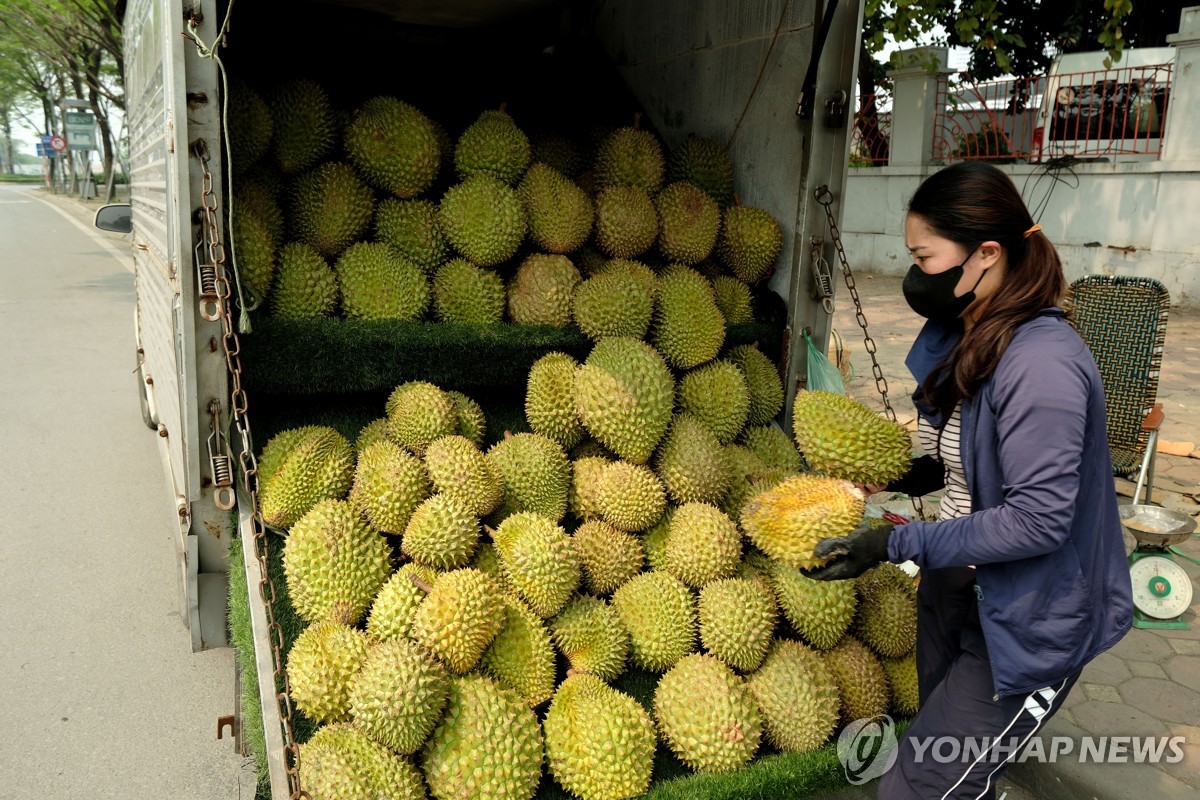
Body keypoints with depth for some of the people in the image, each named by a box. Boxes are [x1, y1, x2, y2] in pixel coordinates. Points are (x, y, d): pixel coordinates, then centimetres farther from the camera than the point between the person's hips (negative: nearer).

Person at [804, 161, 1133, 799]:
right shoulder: (970, 341, 3)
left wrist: (896, 544, -26)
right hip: (958, 590, 9)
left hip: (1025, 625, -9)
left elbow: (1037, 519, -27)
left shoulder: (1040, 364, -27)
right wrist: (899, 476, -2)